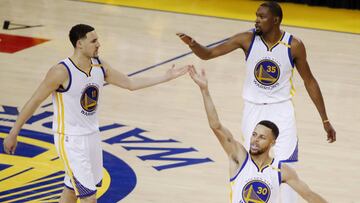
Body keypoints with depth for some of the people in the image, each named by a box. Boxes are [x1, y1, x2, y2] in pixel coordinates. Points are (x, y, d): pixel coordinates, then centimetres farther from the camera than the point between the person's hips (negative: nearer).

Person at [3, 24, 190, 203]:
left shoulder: (100, 67, -1)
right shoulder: (61, 72, -22)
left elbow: (131, 83, 7)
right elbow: (34, 101, -15)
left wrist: (167, 77, 1)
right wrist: (13, 134, -12)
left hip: (92, 135, 7)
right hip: (70, 140, -7)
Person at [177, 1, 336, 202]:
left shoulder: (294, 45, -12)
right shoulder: (248, 39, -10)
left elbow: (309, 81, 0)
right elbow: (208, 54, -9)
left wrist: (325, 120, 2)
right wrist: (193, 44, -34)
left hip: (281, 111, -2)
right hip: (253, 110, 2)